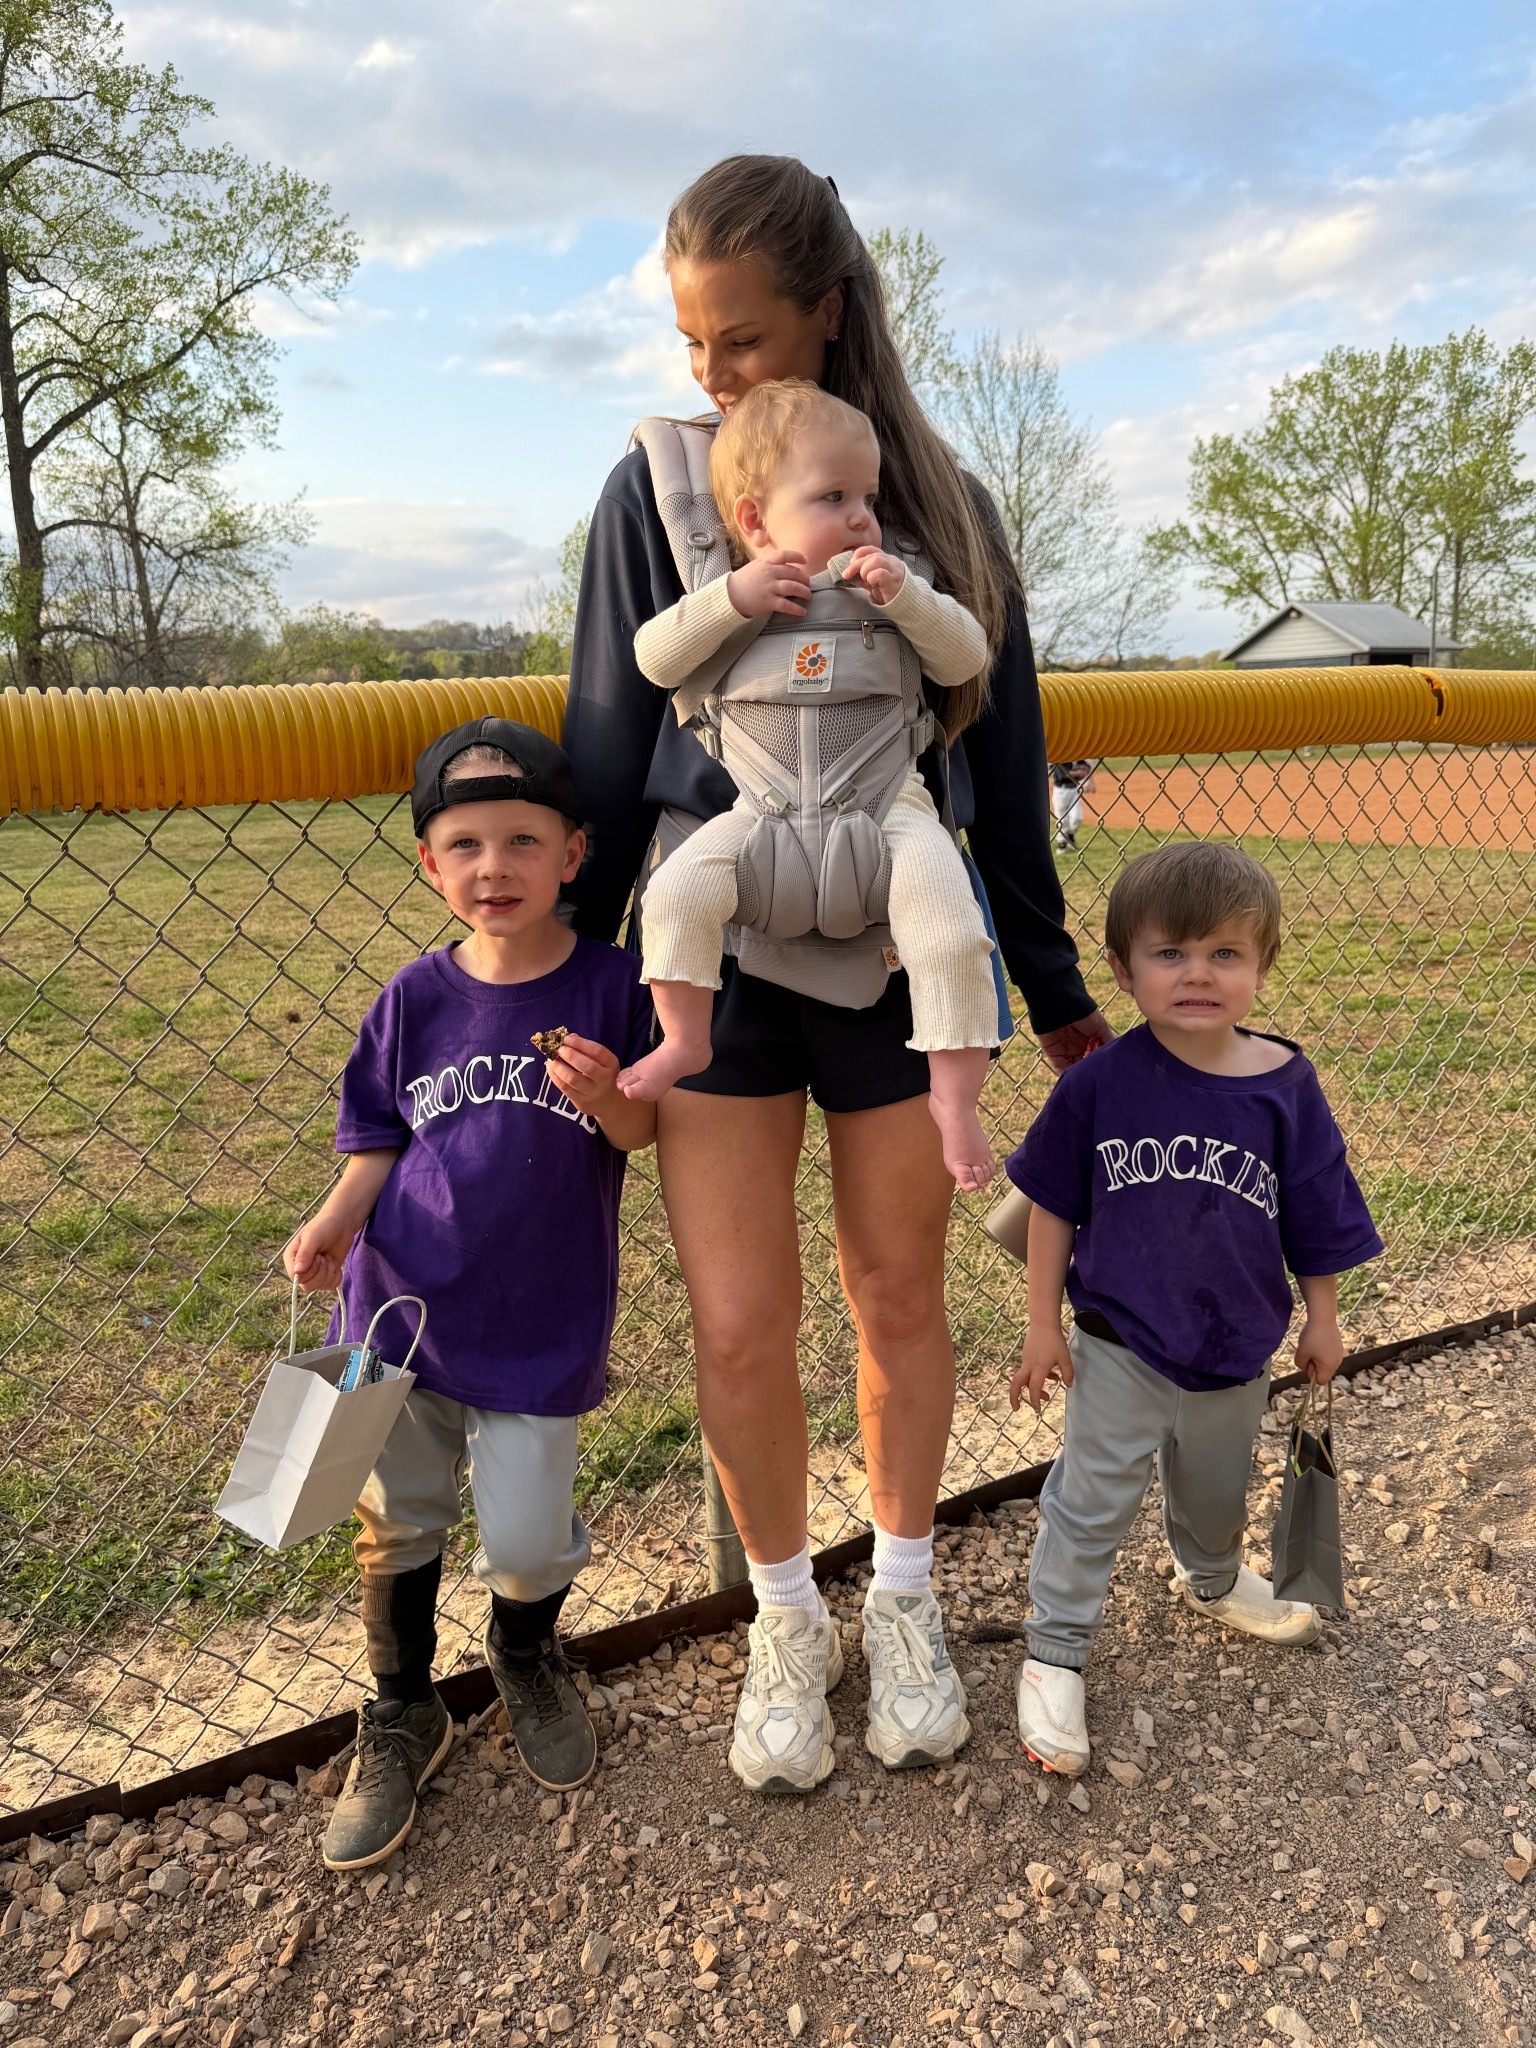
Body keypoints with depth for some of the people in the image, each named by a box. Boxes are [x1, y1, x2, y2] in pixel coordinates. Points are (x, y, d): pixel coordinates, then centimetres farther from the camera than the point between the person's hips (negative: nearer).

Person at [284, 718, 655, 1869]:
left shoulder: (610, 987, -8)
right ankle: (402, 1718, 40)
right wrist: (335, 1223, -12)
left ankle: (528, 1655, 39)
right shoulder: (418, 998, -4)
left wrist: (608, 1100, -24)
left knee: (527, 1541, 2)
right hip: (405, 1299, 2)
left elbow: (644, 1138, -3)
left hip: (542, 1322, -2)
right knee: (398, 1521, 14)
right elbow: (378, 1139, 4)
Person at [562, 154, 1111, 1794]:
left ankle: (902, 1600, 35)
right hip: (715, 945, 0)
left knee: (900, 1300, 10)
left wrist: (1058, 993, 12)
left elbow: (1004, 766, 8)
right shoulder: (653, 492, 2)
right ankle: (785, 1617, 27)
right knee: (738, 1330, -1)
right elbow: (609, 756, 5)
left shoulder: (940, 505, 4)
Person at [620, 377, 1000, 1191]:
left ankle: (953, 1093, -11)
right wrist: (733, 597, -11)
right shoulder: (732, 596, 9)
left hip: (887, 804, 0)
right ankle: (685, 1039, -3)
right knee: (679, 889, -22)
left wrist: (906, 595, -8)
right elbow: (654, 658, 1)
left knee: (946, 917, -22)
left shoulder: (890, 588, 12)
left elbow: (965, 658, 7)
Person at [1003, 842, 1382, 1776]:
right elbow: (1054, 1203, -7)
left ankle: (1213, 1580, 57)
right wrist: (1044, 1324, -4)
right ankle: (1055, 1655, 25)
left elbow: (1317, 1216, 0)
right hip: (1120, 1348, -3)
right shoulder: (1101, 1083, -18)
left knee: (1217, 1493, 27)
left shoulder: (1284, 1085, -14)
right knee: (1091, 1506, 6)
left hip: (1237, 1355, 3)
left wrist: (1322, 1320, 9)